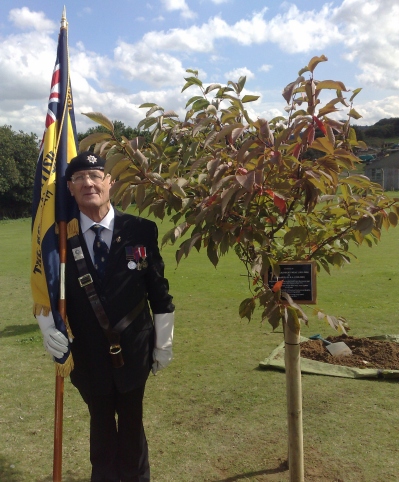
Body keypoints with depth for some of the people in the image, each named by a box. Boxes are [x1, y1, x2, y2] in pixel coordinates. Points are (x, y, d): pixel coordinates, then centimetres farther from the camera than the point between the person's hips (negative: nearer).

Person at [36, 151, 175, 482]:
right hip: (87, 354, 1)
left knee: (131, 422, 18)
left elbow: (160, 292, -4)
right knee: (101, 422, 22)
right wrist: (48, 327, -15)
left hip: (133, 350, -1)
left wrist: (164, 344, -1)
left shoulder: (141, 230, -10)